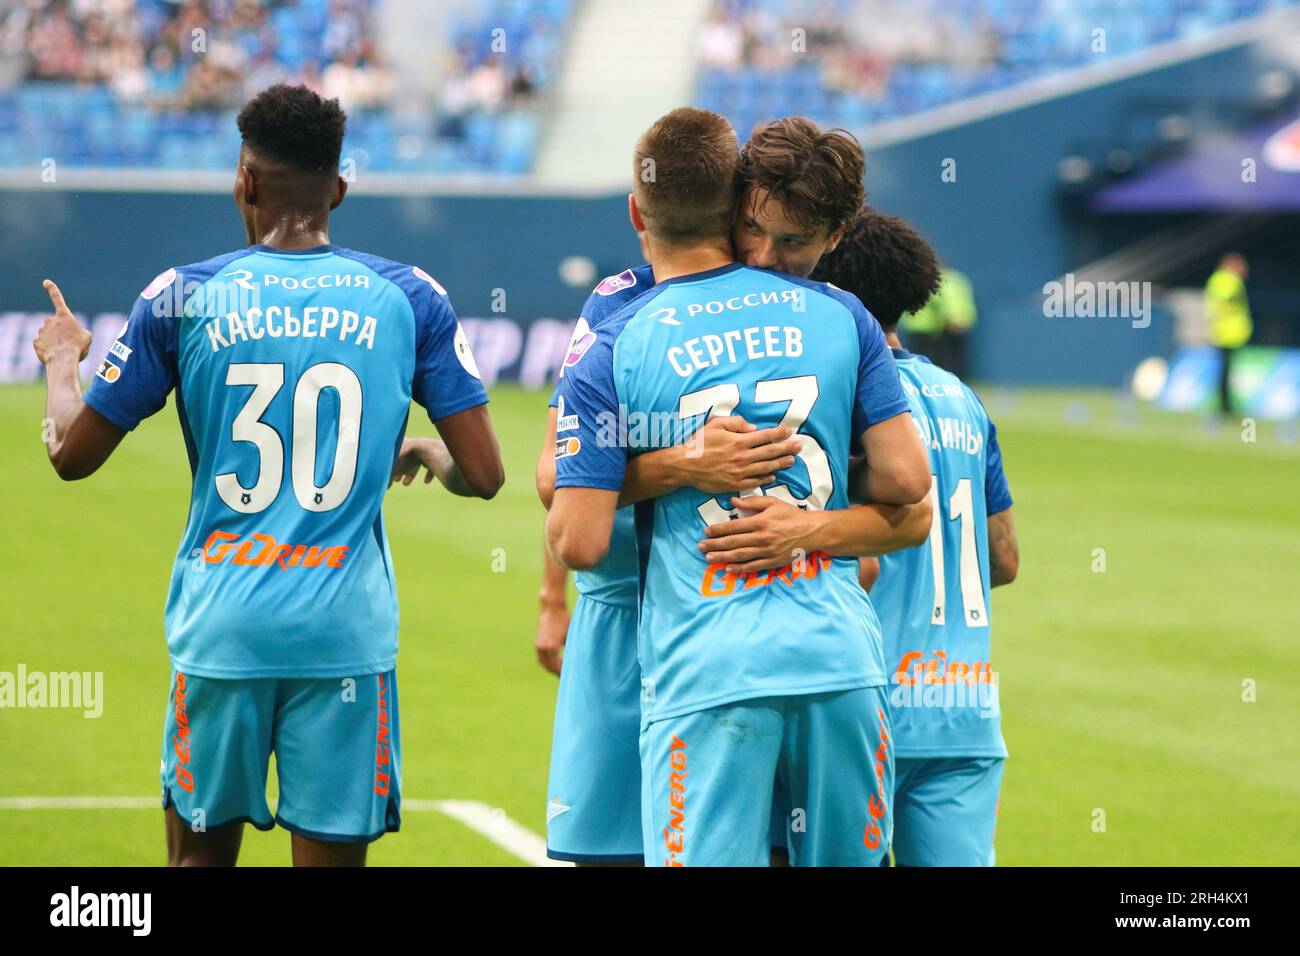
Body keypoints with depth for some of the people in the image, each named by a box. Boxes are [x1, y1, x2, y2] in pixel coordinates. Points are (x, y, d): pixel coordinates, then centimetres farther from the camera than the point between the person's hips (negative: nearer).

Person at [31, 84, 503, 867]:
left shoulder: (183, 298, 0)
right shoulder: (409, 301, 1)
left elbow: (72, 453, 6)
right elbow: (482, 473, 1)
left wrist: (62, 361, 26)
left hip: (221, 626, 0)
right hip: (346, 631, 0)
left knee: (201, 850, 13)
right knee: (332, 853, 3)